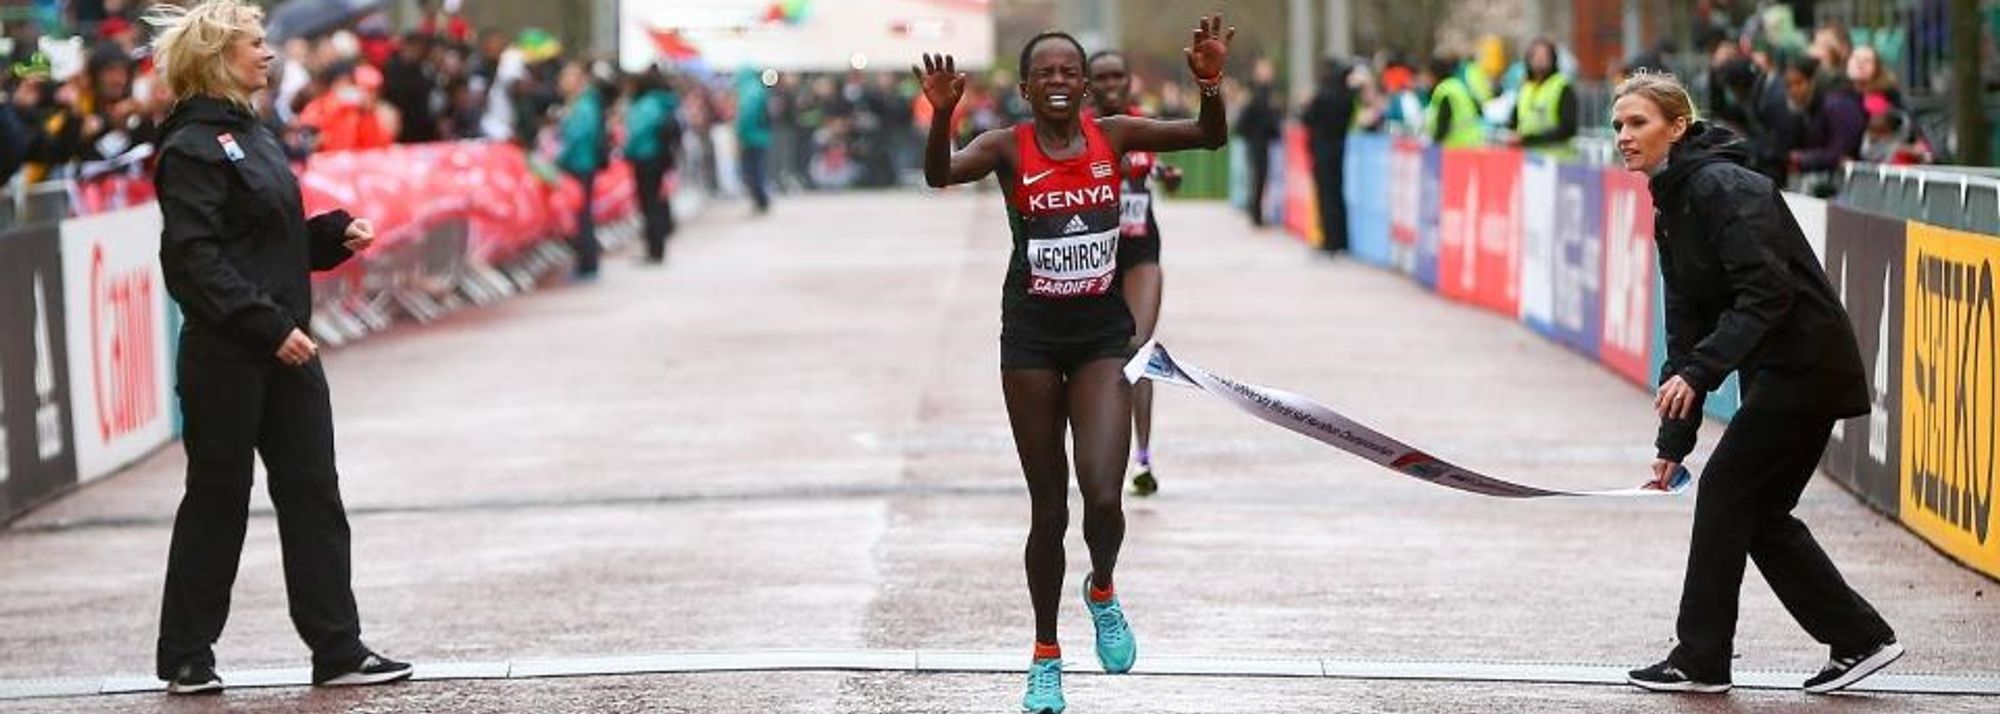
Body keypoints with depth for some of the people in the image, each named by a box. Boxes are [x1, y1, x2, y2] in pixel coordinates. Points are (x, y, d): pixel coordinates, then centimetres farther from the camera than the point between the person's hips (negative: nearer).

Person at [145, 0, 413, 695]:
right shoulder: (193, 146, -12)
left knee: (313, 493, 6)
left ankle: (338, 650, 9)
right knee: (217, 499, 1)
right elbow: (194, 258, -19)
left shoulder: (251, 135, 15)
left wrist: (336, 234, 4)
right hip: (226, 356, -8)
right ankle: (185, 657, 12)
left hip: (285, 348, 8)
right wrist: (269, 325, -22)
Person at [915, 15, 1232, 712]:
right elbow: (940, 174, -24)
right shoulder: (1008, 147, -6)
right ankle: (1045, 657, 24)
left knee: (1103, 498, -14)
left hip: (1102, 333, 1)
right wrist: (942, 114, -42)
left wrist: (1209, 81, -25)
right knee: (1048, 510, 6)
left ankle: (1102, 592, 20)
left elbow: (1210, 137, -6)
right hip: (1031, 336, -1)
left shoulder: (1112, 135, -1)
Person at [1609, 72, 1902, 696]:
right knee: (1758, 511, 10)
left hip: (1805, 368, -10)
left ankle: (1701, 659, 2)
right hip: (1778, 373, 10)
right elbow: (1687, 324, 15)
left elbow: (1768, 293, -25)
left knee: (1725, 491, -6)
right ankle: (1860, 639, 17)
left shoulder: (1724, 188, -16)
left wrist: (1698, 372, -31)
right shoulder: (1672, 209, 14)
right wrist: (1675, 438, 12)